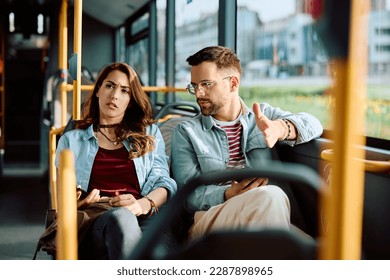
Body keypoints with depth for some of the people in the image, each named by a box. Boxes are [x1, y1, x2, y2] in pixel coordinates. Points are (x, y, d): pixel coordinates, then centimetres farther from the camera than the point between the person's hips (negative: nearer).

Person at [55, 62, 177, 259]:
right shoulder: (71, 140, 26)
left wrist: (143, 204, -13)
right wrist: (78, 202, -8)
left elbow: (163, 183, 11)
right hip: (93, 221, 0)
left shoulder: (150, 134, 26)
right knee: (121, 216, -40)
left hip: (143, 220, 0)